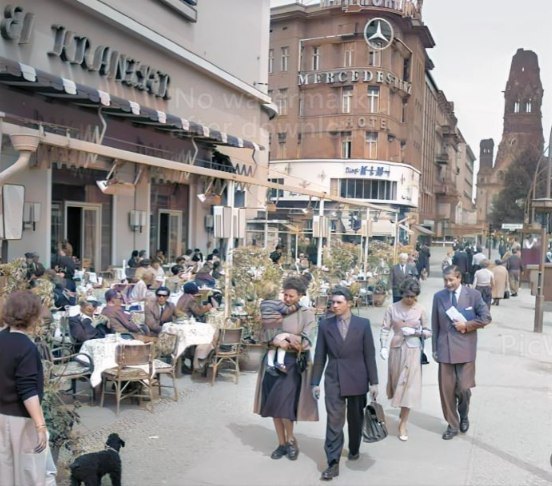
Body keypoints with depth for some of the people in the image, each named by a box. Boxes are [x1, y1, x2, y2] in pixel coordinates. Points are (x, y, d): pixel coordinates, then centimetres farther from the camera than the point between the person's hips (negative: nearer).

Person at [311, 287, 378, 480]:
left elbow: (369, 355, -1)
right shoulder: (325, 325, 1)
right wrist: (315, 382, 1)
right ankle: (333, 463, -2)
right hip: (333, 379, 0)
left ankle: (354, 449, 38)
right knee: (334, 421, -5)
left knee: (355, 419, 15)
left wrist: (373, 382, -3)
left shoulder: (363, 324, -2)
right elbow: (320, 356, 3)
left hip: (357, 379, 0)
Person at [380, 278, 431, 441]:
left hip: (413, 351, -1)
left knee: (409, 385, -2)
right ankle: (402, 409, 42)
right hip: (396, 349, 2)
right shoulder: (392, 308, -2)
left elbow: (428, 332, 4)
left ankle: (403, 424, 6)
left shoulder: (420, 310, -3)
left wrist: (415, 332, -14)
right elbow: (385, 329, -3)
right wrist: (384, 347, -14)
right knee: (397, 382, 15)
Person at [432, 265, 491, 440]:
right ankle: (452, 425, 20)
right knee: (446, 389, 3)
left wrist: (467, 325, -13)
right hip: (445, 348, 2)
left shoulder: (473, 294, -3)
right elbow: (435, 325, 7)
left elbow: (486, 317, -1)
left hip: (465, 348, -2)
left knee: (463, 388, -1)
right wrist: (434, 348, 7)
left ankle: (463, 415, 31)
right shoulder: (438, 296, 2)